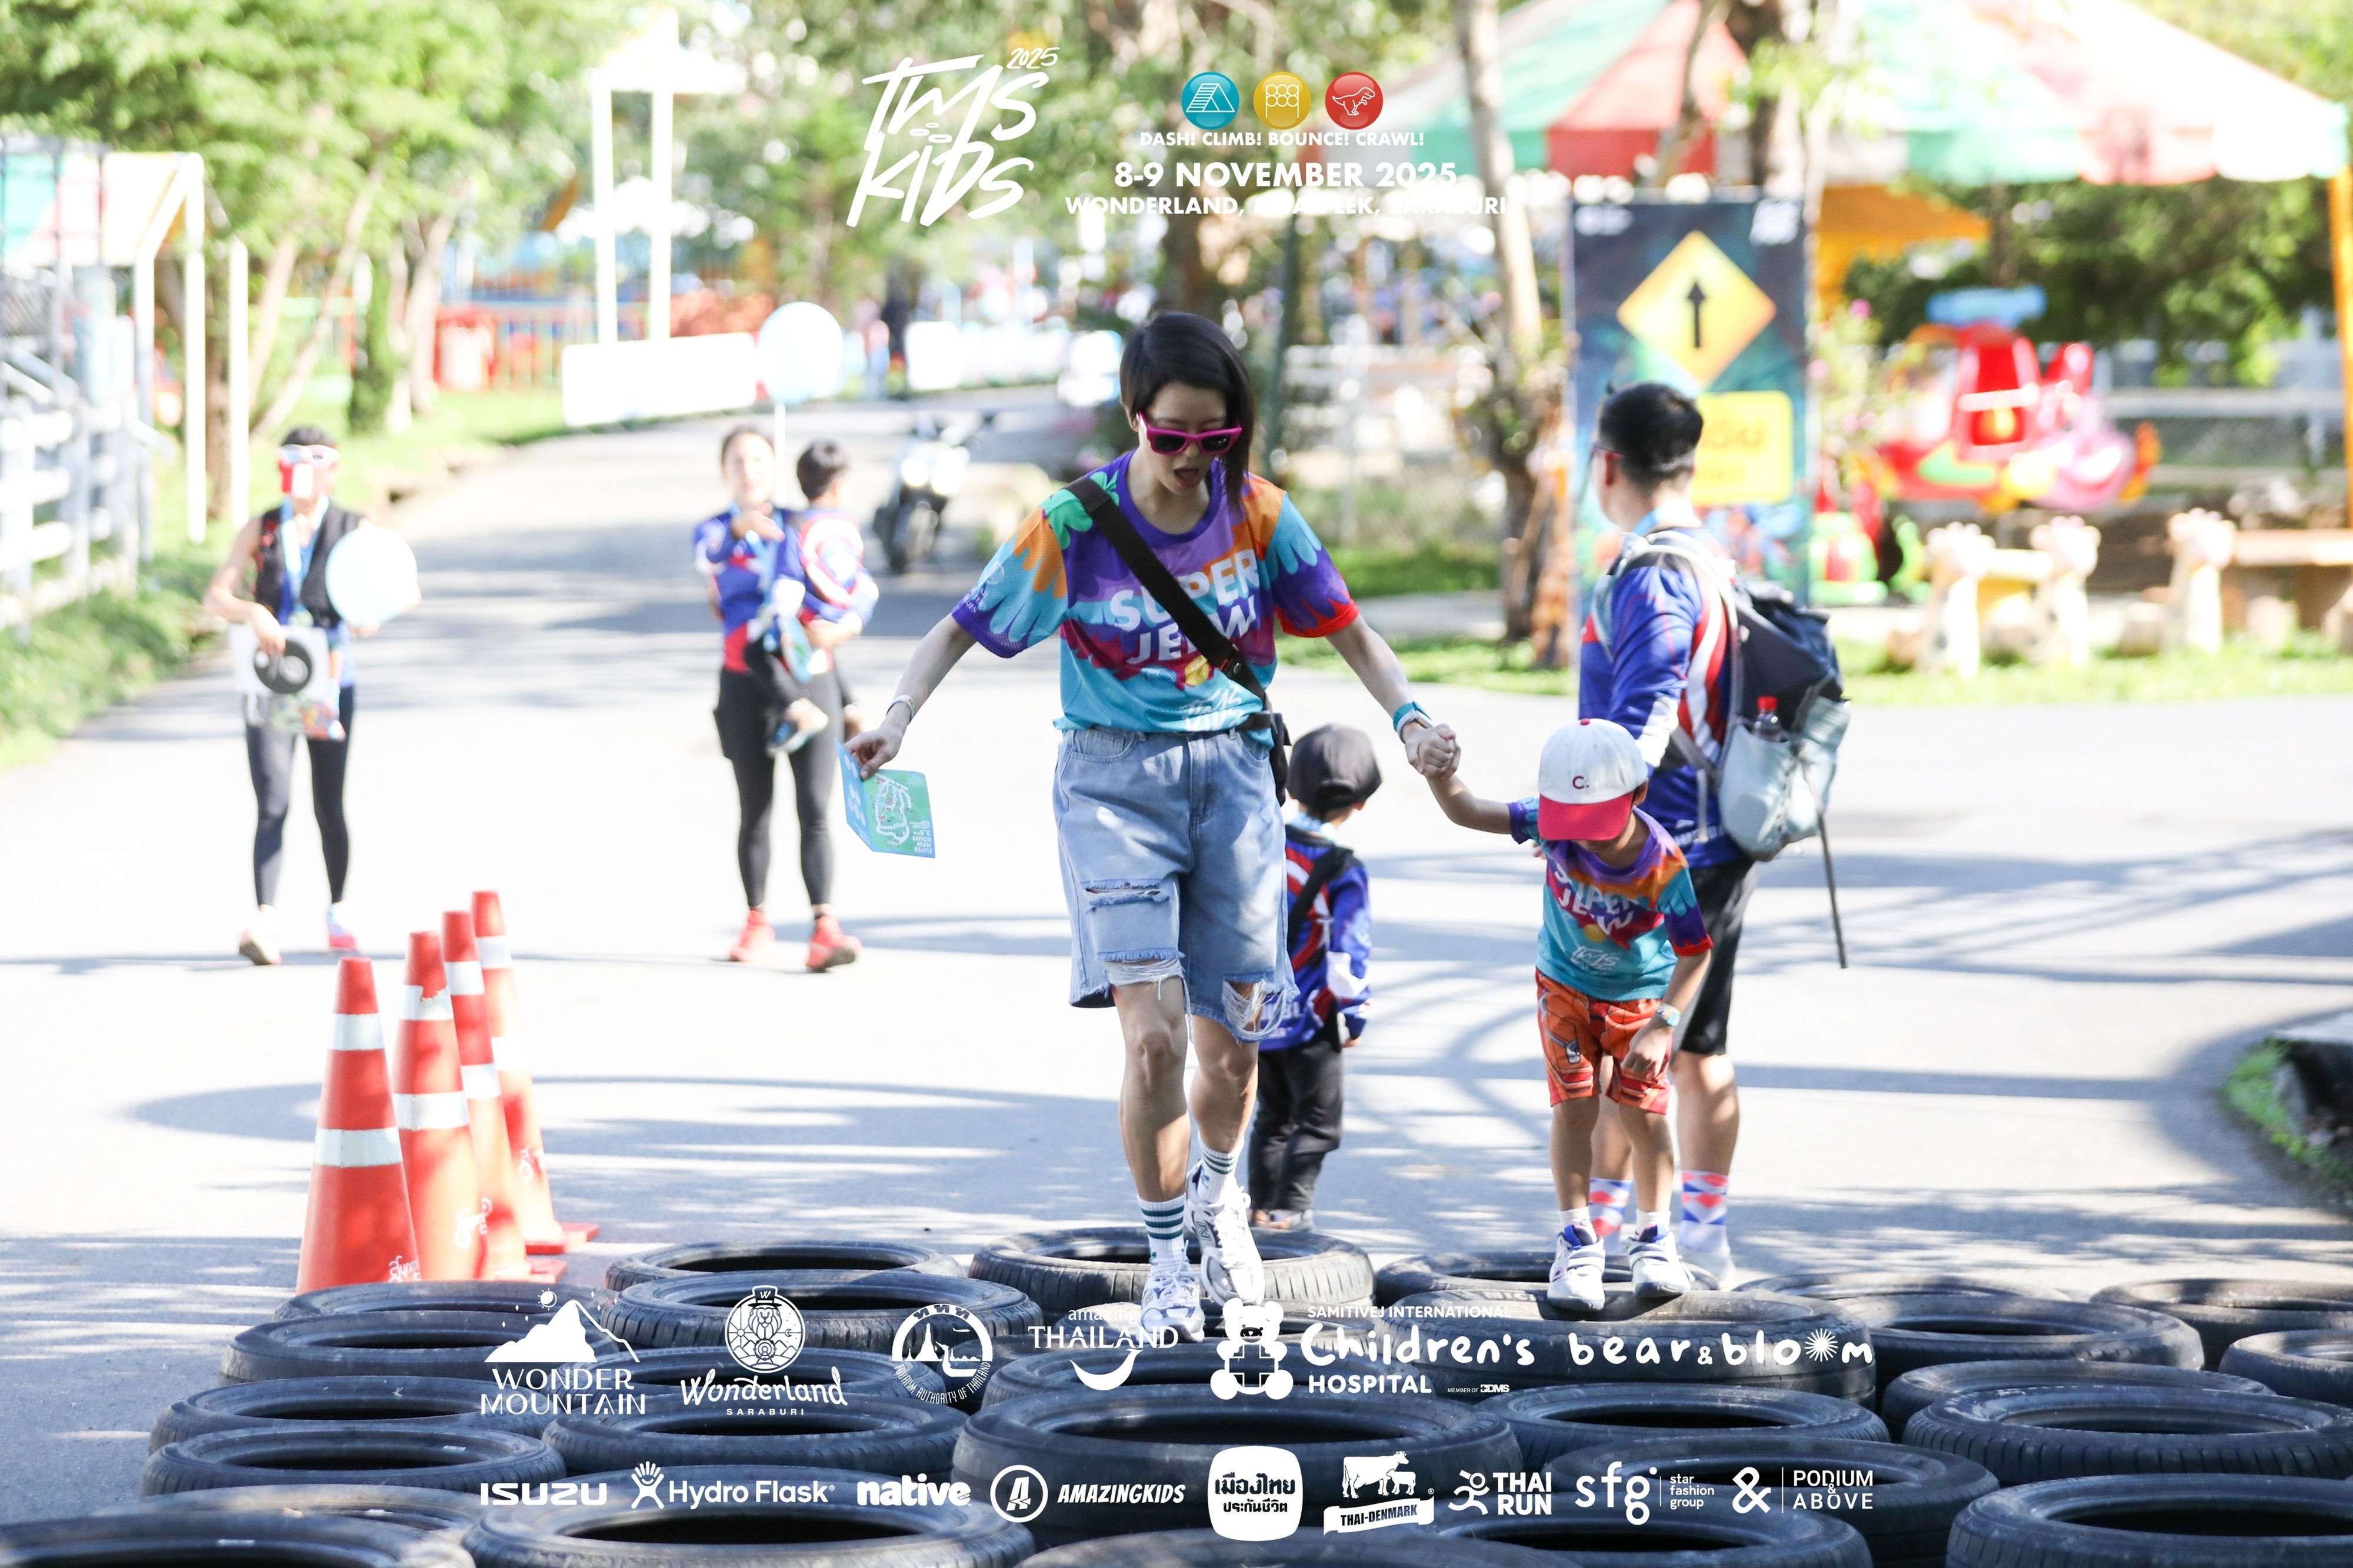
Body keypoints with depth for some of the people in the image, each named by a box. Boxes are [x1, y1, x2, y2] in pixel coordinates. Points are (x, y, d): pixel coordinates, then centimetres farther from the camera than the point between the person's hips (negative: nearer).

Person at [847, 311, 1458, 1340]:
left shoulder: (1258, 514, -3)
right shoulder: (1073, 525, -9)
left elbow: (1346, 628, 6)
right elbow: (963, 628, -2)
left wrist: (1408, 718, -11)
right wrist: (900, 713, -18)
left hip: (1232, 772, 2)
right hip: (1115, 779, -2)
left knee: (1232, 1043, 4)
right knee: (1153, 1033, -16)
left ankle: (1220, 1193, 38)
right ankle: (1166, 1259, 3)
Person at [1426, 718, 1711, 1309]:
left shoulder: (1663, 868, -31)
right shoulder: (1553, 824, -24)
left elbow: (1694, 952, -21)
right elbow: (1466, 812, -21)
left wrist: (1662, 1026, -28)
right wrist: (1439, 772, -41)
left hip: (1639, 994, -2)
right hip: (1565, 986, 2)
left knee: (1643, 1114, -3)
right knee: (1574, 1107, -6)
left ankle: (1654, 1240, 16)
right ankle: (1577, 1244, 5)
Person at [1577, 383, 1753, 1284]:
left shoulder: (1650, 579, -17)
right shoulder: (1719, 569, 13)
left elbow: (1641, 724, -25)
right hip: (1721, 849, 9)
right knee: (1698, 1048, 14)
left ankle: (1597, 1237, -1)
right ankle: (1703, 1233, 18)